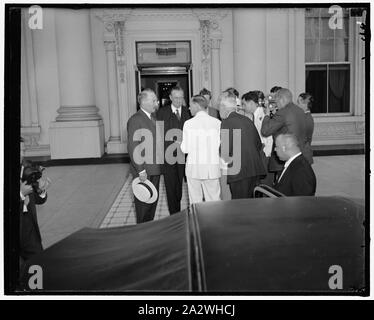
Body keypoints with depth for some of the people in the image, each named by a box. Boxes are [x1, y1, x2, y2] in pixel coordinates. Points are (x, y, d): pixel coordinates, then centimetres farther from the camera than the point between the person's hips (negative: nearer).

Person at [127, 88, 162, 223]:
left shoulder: (153, 117, 12)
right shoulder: (135, 120, -16)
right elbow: (133, 148, -20)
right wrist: (141, 170, -22)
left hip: (155, 168, 8)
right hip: (143, 170, -8)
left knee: (153, 199, 17)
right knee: (143, 201, 4)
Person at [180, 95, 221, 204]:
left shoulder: (188, 123, -6)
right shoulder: (217, 122, -3)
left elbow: (185, 149, -6)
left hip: (193, 167, -1)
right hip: (212, 167, 1)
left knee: (195, 201, 9)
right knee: (214, 201, 8)